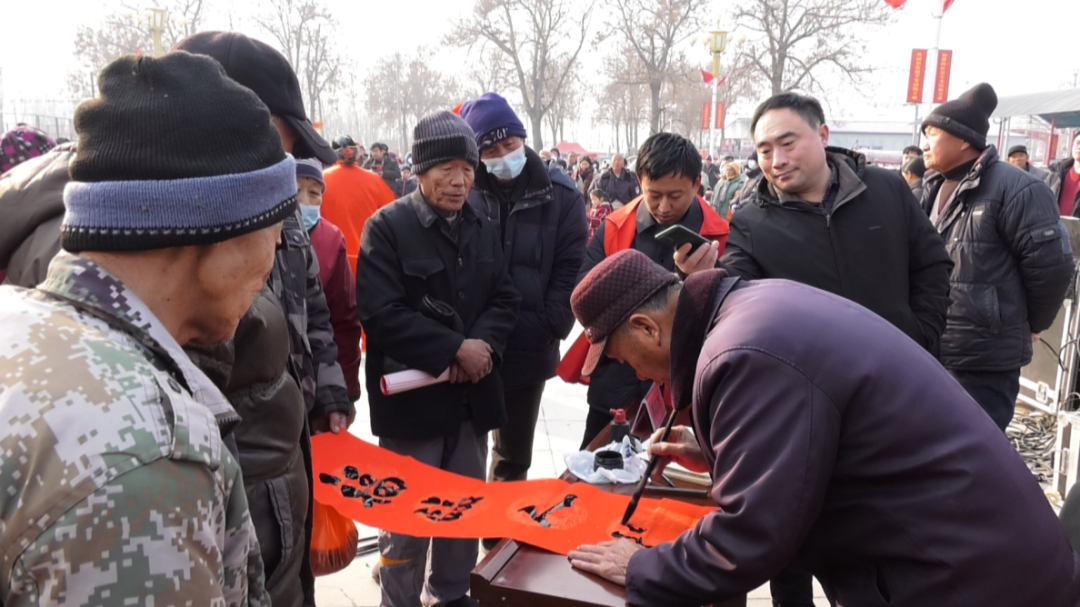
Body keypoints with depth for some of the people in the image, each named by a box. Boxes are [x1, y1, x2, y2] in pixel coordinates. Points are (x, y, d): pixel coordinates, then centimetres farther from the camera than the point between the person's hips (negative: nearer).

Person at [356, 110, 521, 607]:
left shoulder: (484, 230, 11)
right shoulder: (387, 227, -9)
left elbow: (505, 300, 7)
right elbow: (380, 313, -18)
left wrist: (481, 346, -13)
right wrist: (454, 349, -19)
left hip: (472, 394, 6)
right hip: (412, 395, -5)